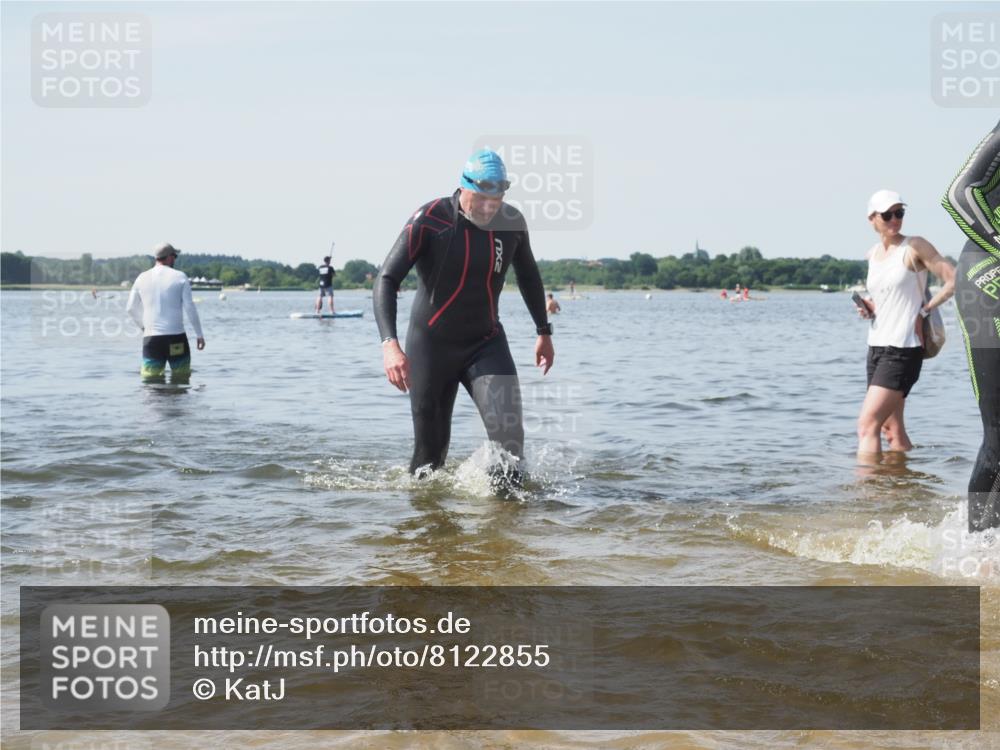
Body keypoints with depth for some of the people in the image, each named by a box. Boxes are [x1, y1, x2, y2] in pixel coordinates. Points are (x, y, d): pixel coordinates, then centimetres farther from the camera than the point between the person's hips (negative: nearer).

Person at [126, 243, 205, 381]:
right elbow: (190, 308, -4)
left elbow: (131, 308, 13)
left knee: (150, 379, 2)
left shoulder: (142, 278, 7)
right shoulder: (180, 277, -2)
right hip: (176, 336, -2)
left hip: (151, 338, 2)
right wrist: (200, 335, 3)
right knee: (181, 380, 7)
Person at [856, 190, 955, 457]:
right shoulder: (872, 254, 13)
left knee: (867, 424, -18)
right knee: (892, 431, 11)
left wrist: (924, 310, -10)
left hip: (903, 349, -8)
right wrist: (868, 307, 9)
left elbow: (954, 281, -10)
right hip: (876, 345, 8)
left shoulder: (915, 247, -7)